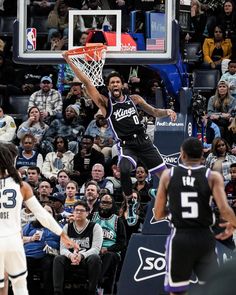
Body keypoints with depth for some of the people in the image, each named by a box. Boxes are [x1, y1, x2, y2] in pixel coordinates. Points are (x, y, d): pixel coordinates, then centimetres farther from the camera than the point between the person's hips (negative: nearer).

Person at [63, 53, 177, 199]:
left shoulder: (134, 99, 8)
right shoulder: (106, 103, -1)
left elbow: (154, 112, 18)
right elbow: (87, 82, -7)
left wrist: (167, 112, -5)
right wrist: (69, 61, -12)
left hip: (143, 141, 3)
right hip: (126, 145, -3)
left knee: (164, 174, 4)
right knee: (124, 170, -31)